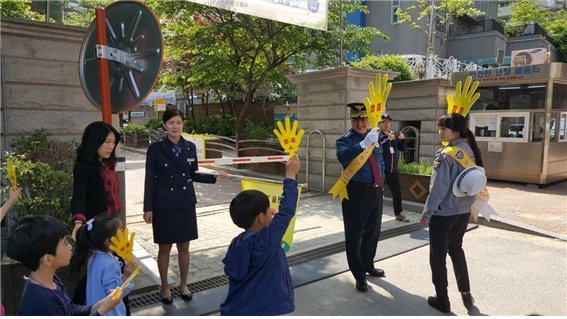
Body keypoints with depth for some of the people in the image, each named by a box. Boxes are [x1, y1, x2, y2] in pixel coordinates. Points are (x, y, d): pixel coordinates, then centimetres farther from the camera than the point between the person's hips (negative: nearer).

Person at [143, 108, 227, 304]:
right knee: (165, 248, 9)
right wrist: (148, 209, -6)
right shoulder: (155, 149, -8)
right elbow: (150, 180, -6)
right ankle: (165, 287, 29)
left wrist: (215, 177, -1)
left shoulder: (190, 147, 1)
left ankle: (183, 284, 31)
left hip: (186, 205, 3)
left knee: (184, 246, 12)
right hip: (164, 206, -3)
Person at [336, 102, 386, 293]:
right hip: (356, 192, -6)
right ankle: (359, 275, 17)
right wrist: (364, 144, -45)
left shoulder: (374, 135, 10)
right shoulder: (345, 140, -10)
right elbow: (342, 156, -34)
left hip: (376, 191, 7)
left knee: (373, 232, 20)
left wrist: (381, 184, 16)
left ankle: (368, 265, 41)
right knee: (354, 235, 1)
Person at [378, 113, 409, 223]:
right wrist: (388, 139, -30)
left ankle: (399, 213, 32)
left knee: (397, 193, 16)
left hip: (393, 170, 6)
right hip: (380, 169, -6)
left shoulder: (394, 134, 10)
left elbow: (402, 148, 13)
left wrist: (402, 139, -5)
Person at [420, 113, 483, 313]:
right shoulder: (470, 151, 4)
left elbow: (438, 188, -20)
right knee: (456, 249, 26)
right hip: (463, 212, 8)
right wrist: (469, 204, 20)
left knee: (438, 256, 7)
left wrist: (427, 213, -12)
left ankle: (442, 301, 17)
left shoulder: (445, 155, -19)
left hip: (443, 213, -7)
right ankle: (466, 293, 29)